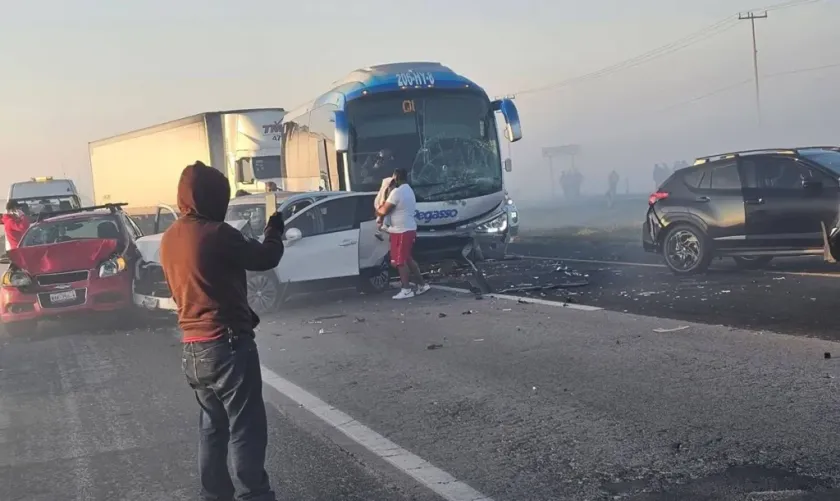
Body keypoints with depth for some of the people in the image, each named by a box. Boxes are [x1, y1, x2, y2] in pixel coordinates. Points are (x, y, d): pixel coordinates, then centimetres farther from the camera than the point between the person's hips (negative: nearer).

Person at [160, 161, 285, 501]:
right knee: (245, 430, -2)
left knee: (212, 428, 16)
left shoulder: (169, 239, 8)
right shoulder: (216, 233, -16)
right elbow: (265, 258, -5)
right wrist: (275, 231, 14)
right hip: (227, 344, -8)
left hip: (193, 348, 8)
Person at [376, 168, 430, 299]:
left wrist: (377, 211, 4)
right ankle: (422, 284, 18)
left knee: (400, 261, -3)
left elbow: (384, 210, -16)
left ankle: (406, 290, -1)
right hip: (409, 229, 10)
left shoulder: (397, 192, -17)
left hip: (401, 231, -10)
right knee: (408, 259, 17)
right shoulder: (409, 190, 16)